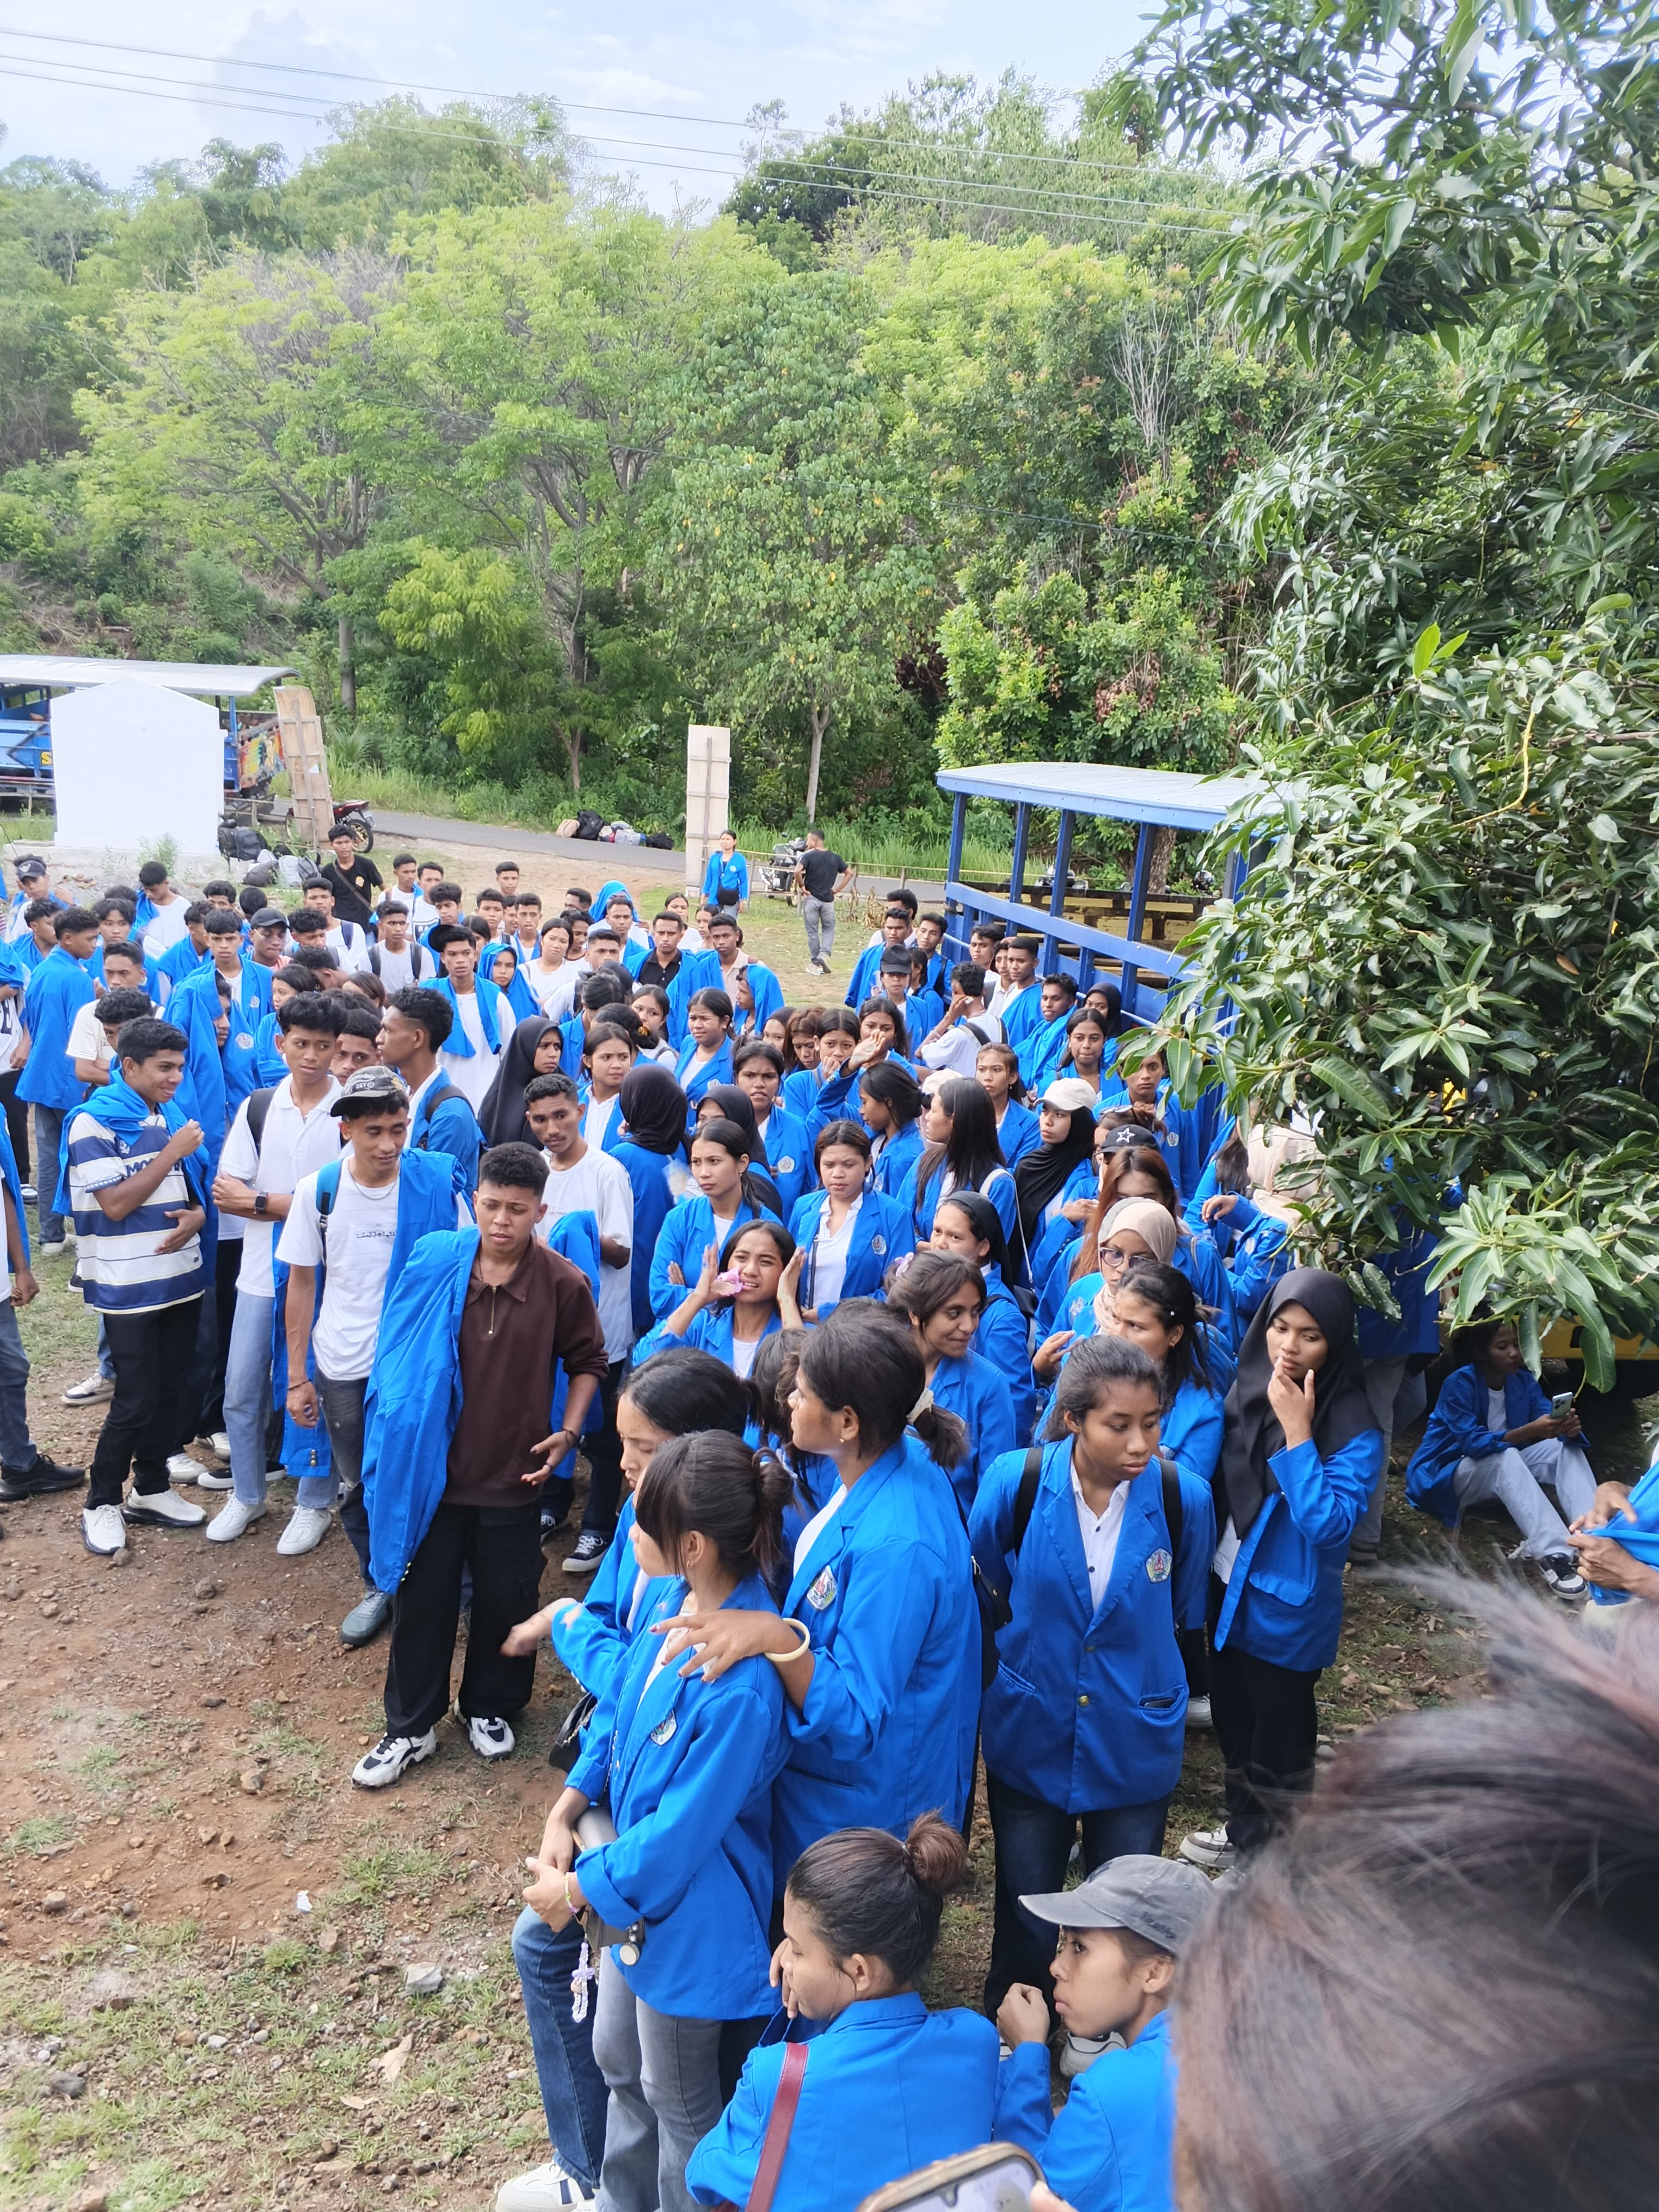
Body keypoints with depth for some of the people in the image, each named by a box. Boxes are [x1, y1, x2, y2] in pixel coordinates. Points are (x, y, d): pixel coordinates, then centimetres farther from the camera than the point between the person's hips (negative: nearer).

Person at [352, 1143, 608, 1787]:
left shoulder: (564, 1284, -14)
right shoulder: (433, 1264, -10)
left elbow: (587, 1364, 1)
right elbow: (398, 1354, 3)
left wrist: (568, 1432, -9)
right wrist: (397, 1434, 2)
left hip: (512, 1477, -1)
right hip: (431, 1468, 1)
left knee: (505, 1601, 15)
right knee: (422, 1600, 13)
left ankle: (489, 1708, 38)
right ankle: (410, 1728, 30)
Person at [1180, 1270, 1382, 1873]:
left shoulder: (1352, 1425, -22)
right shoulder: (1250, 1385, -4)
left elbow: (1329, 1525, -30)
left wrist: (1296, 1431, -33)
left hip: (1287, 1604, -6)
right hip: (1230, 1585, 6)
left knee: (1279, 1730, 13)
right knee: (1232, 1716, 23)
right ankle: (1245, 1827, 45)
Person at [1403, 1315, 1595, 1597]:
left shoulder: (1523, 1380, -1)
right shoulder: (1460, 1383, -19)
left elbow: (1549, 1420, -12)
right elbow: (1473, 1442, -29)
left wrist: (1568, 1427, -37)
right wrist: (1528, 1431, -42)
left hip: (1503, 1472, 6)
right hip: (1447, 1476, -6)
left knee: (1565, 1447, -16)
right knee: (1506, 1457, -36)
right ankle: (1552, 1555, -47)